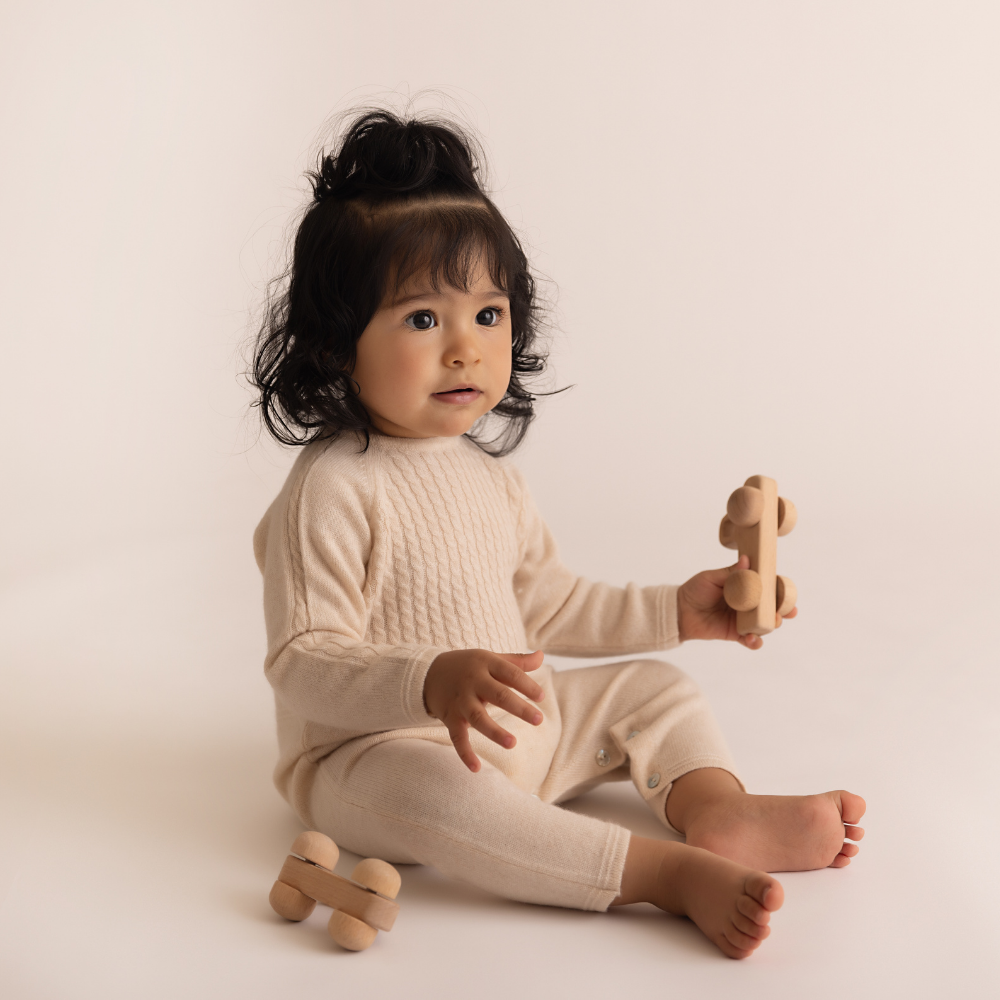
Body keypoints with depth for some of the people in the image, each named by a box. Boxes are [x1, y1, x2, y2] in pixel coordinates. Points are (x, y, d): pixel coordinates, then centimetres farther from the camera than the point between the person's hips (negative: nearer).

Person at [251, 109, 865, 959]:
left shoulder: (486, 474, 8)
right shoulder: (332, 488, -19)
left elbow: (543, 604, 20)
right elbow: (302, 665, -23)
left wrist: (675, 610, 15)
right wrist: (433, 684, -38)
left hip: (521, 731, 8)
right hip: (372, 751, -8)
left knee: (655, 687, 7)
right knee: (429, 787, -38)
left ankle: (715, 807, -20)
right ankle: (668, 872, -39)